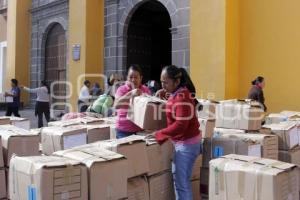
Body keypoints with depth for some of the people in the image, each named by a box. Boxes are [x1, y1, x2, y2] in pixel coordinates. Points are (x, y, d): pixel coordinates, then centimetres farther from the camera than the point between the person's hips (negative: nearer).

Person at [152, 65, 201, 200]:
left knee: (182, 182, -2)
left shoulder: (182, 98, -23)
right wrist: (165, 95, 8)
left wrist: (159, 134, -24)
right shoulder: (176, 94, 5)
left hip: (187, 143, -10)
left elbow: (180, 125, -28)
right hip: (181, 142, 10)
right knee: (177, 178, 18)